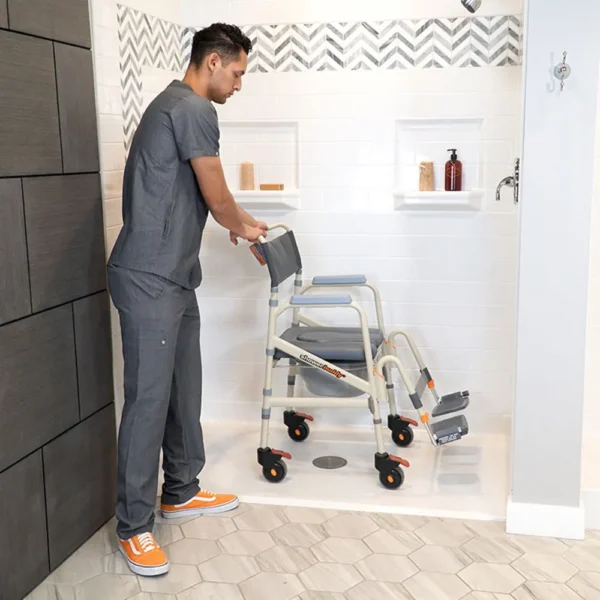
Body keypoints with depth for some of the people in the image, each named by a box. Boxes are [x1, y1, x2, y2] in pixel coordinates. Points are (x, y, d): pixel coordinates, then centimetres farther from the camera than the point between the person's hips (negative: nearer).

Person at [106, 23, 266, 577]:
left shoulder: (177, 106, 19)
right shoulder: (193, 108, -13)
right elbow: (217, 199, -9)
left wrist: (238, 221, 29)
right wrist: (243, 226, 11)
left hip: (175, 279, 10)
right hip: (149, 281, -10)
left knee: (185, 391, 16)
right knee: (149, 399, -4)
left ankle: (181, 492, 30)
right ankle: (134, 526, 7)